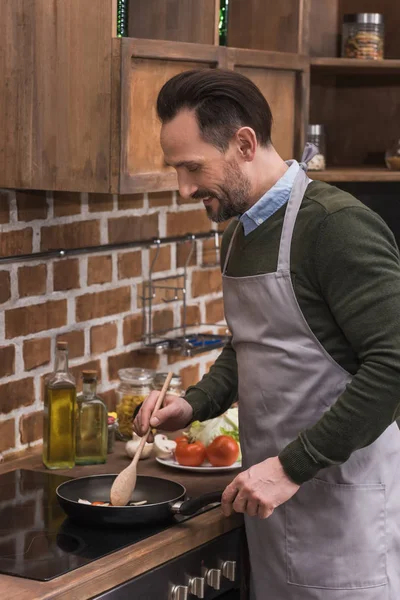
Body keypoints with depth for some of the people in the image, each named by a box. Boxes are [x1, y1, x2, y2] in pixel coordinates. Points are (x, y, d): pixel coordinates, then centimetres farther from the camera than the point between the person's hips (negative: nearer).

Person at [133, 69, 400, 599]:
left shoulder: (337, 225, -17)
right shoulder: (239, 235, 11)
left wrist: (294, 465, -21)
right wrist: (195, 405, 8)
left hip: (345, 503, -8)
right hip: (273, 497, 8)